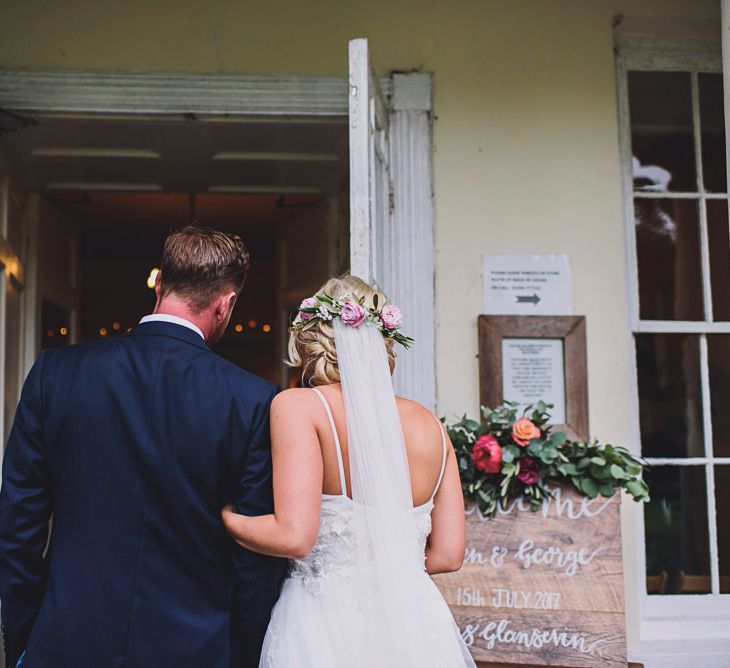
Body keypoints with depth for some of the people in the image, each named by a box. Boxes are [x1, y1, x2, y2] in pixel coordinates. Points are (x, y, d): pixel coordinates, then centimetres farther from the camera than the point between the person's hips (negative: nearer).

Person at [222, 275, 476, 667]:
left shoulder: (299, 406, -10)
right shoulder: (429, 425, 4)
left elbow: (293, 536, -19)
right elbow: (447, 554, 5)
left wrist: (225, 517, -2)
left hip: (326, 635, -4)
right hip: (417, 634, 4)